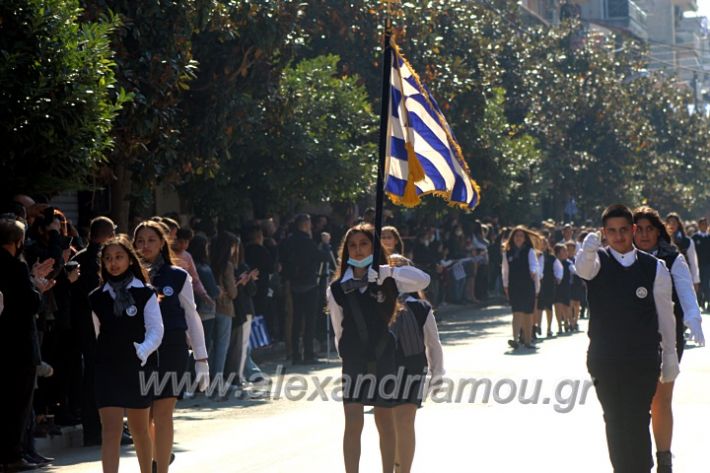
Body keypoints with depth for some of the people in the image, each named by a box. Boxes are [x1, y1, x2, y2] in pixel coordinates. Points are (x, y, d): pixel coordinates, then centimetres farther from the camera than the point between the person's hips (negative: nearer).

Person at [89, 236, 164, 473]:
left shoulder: (145, 293, -1)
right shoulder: (97, 297, 5)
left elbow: (156, 330, -6)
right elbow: (97, 333, 15)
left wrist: (142, 351, -21)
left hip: (137, 367, -1)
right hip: (107, 368, 1)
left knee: (139, 430, 13)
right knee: (110, 431, -9)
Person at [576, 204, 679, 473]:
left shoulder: (654, 268, 2)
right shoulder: (598, 261, -1)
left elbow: (666, 314, 7)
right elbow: (584, 268, -26)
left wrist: (670, 356, 9)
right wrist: (588, 250, -50)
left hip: (643, 360, -1)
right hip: (604, 358, 1)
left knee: (637, 422, -7)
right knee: (614, 421, 8)